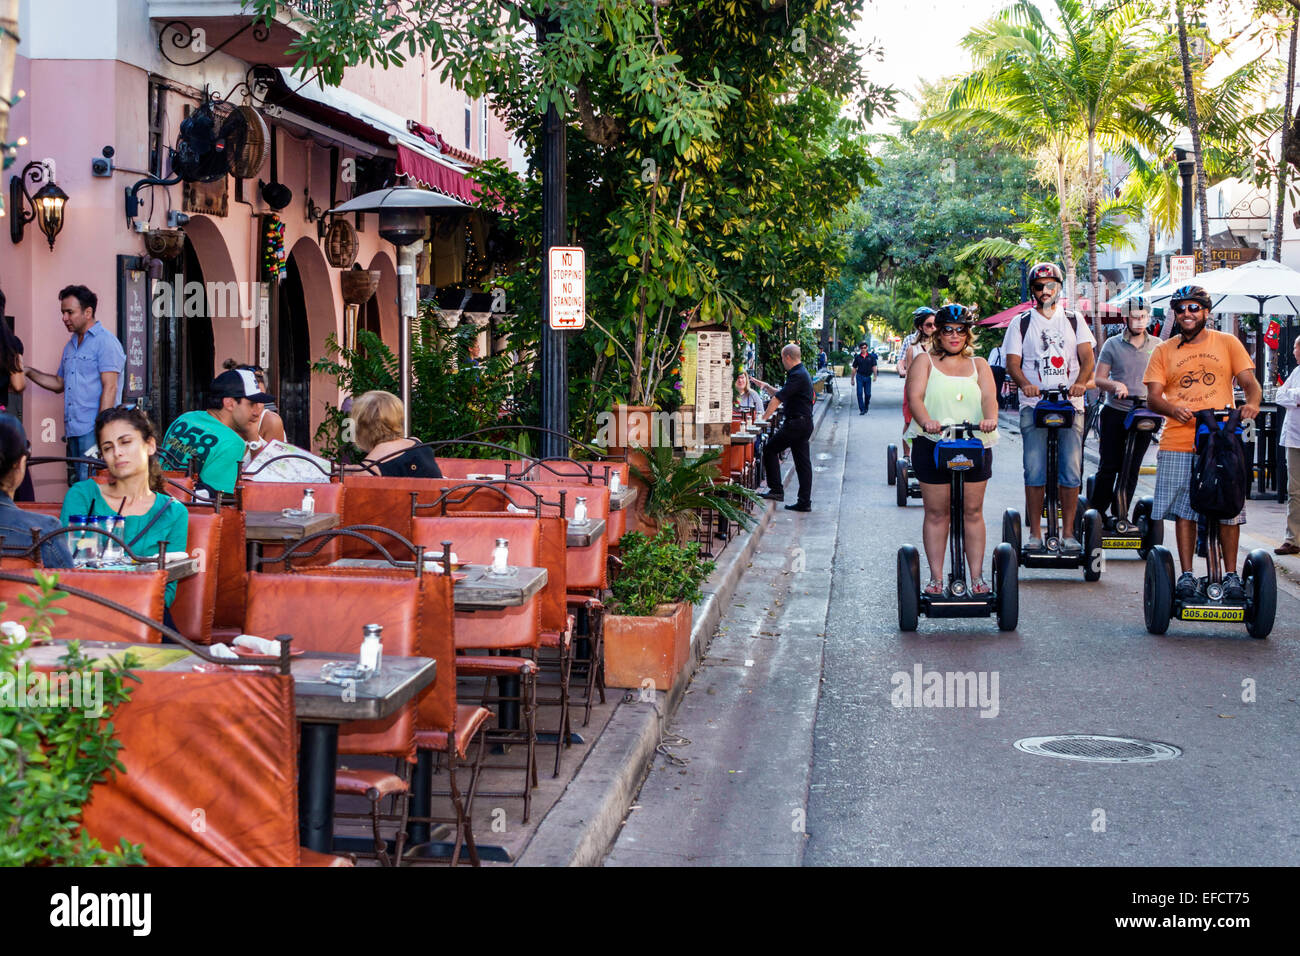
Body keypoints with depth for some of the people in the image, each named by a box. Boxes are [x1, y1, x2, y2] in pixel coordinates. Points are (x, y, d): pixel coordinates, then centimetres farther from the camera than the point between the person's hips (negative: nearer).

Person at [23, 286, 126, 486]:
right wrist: (29, 371, 14)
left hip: (93, 429, -8)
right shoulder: (71, 345, 21)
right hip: (73, 430, 8)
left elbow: (110, 387, -12)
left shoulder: (105, 341, -6)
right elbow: (59, 383, 27)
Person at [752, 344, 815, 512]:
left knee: (770, 449, -2)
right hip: (804, 423, 10)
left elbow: (778, 398, -18)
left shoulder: (798, 375, -15)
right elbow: (781, 394, 29)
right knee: (803, 462, 7)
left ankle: (776, 490, -3)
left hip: (796, 423, -10)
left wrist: (764, 417, -15)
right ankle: (805, 502, 6)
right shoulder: (802, 373, 18)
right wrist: (767, 386, 24)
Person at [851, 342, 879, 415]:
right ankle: (862, 409, -5)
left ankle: (866, 407, 28)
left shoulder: (871, 357, 4)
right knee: (860, 393, -8)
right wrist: (852, 379, 8)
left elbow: (874, 367, 2)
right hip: (860, 377, -1)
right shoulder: (857, 357, 4)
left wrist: (875, 376, -12)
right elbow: (854, 368, 8)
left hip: (868, 377, 1)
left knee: (868, 394, 5)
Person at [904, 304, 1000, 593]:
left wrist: (990, 418, -24)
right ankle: (936, 577, 6)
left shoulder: (978, 365, 16)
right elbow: (915, 396, -7)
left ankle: (977, 576, 7)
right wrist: (926, 421, -28)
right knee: (936, 512, 0)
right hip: (932, 445, -2)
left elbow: (989, 397, -1)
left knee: (972, 511, 2)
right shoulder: (925, 363, 9)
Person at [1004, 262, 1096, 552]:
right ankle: (1034, 533, 1)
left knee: (1071, 471, -3)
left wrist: (1081, 381, -17)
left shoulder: (1074, 320, 14)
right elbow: (1013, 362, 2)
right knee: (1035, 471, -5)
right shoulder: (1021, 323, 10)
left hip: (1070, 404, 1)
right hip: (1034, 405, -1)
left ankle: (1068, 533, 4)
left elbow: (1087, 356, 4)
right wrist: (1025, 384, -19)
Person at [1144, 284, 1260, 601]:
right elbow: (1153, 396, 5)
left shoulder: (1227, 343, 11)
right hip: (1178, 443, 1)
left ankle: (1231, 575, 9)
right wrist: (1172, 409, -18)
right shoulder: (1164, 351, 12)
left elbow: (1249, 382, 5)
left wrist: (1252, 403, -18)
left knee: (1228, 509, -1)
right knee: (1184, 510, 0)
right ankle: (1186, 575, 8)